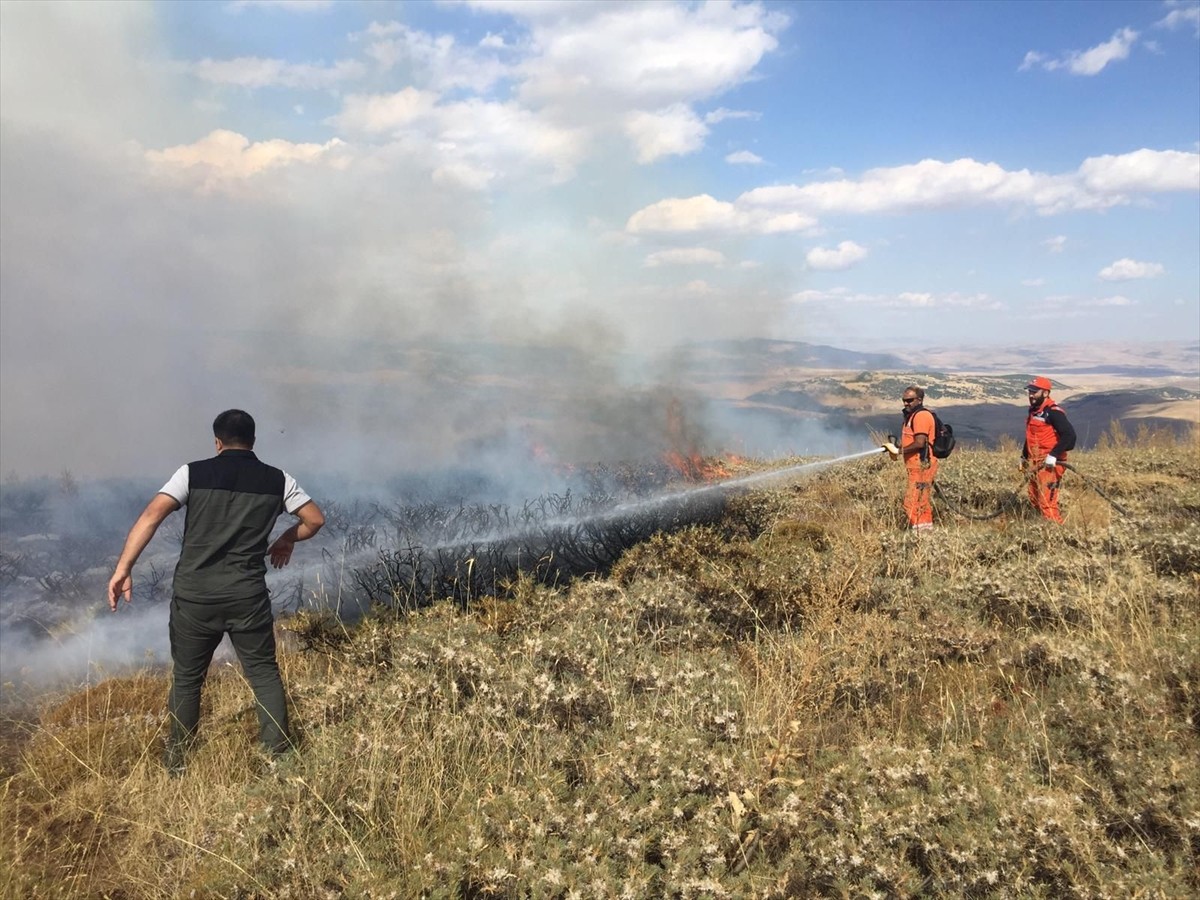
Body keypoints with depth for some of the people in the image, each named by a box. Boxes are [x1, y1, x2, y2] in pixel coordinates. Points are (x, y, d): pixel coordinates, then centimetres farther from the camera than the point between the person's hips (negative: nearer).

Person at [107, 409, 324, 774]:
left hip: (194, 597, 0)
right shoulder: (277, 479, 4)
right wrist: (286, 540, 26)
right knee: (264, 672, 13)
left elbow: (151, 515, -12)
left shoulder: (193, 473, 0)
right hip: (248, 597, 0)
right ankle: (278, 752, 15)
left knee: (187, 679, 16)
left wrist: (123, 569, -13)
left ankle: (177, 761, 29)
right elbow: (315, 518, 9)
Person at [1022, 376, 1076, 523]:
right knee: (1034, 499, 16)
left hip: (1050, 464, -10)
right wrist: (1024, 456, 29)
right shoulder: (1033, 411, 14)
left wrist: (1053, 455, -27)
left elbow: (1069, 435, -23)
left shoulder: (1053, 412, -15)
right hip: (1036, 464, 10)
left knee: (1047, 502, -13)